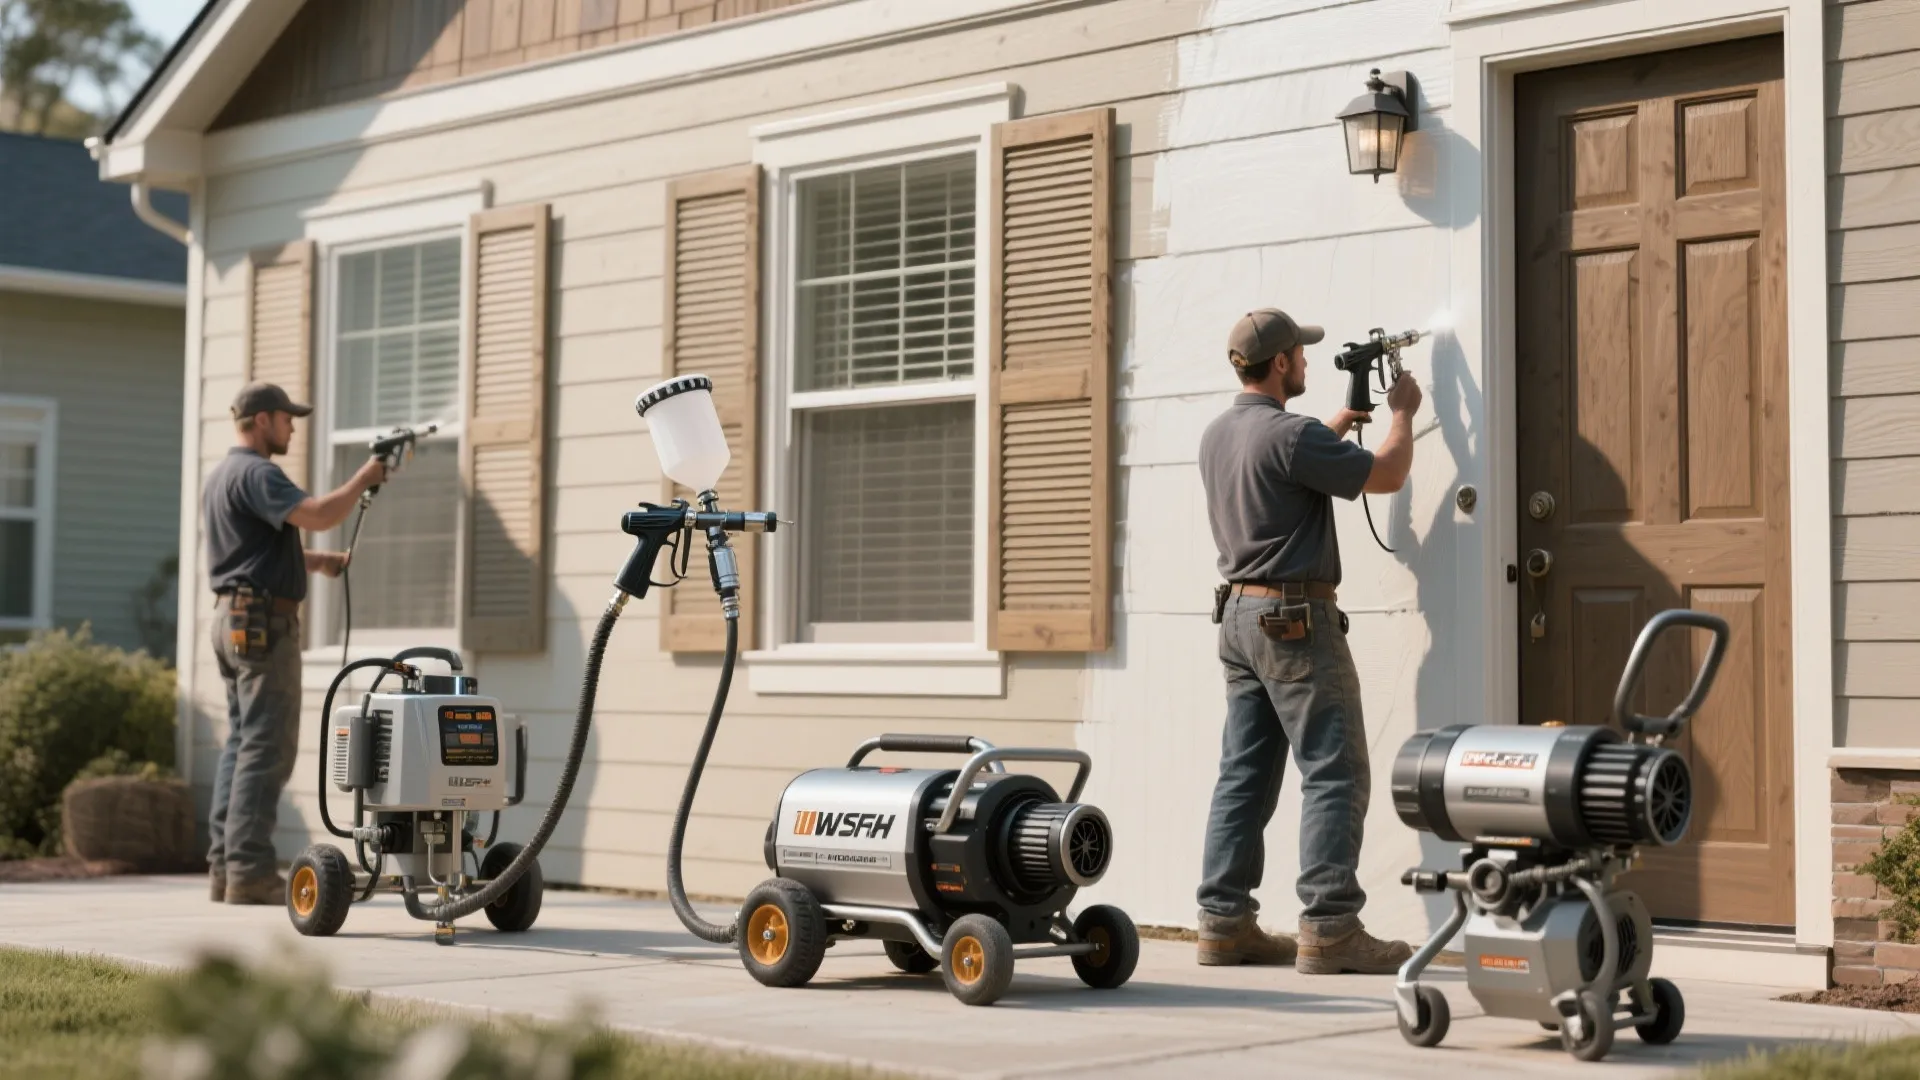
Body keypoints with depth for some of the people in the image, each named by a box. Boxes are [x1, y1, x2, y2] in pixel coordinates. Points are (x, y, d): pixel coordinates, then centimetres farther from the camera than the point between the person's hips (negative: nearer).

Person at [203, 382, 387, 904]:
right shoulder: (255, 474, -14)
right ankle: (249, 871, -12)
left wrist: (318, 561, 19)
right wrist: (364, 479, -12)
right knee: (268, 747, -10)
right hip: (264, 622, -10)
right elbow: (318, 514, -27)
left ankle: (225, 865, 11)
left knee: (242, 743, 11)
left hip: (233, 619, 10)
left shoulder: (221, 475, 19)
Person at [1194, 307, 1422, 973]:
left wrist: (1343, 422, 30)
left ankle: (1225, 922, 10)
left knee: (1244, 774, 10)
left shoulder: (1217, 435, 11)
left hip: (1239, 614, 9)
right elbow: (1386, 475, -10)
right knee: (1335, 773, -6)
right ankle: (1329, 930, -9)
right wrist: (1403, 413, 7)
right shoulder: (1288, 434, -16)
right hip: (1296, 618, -9)